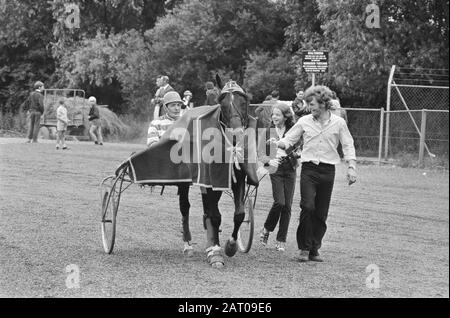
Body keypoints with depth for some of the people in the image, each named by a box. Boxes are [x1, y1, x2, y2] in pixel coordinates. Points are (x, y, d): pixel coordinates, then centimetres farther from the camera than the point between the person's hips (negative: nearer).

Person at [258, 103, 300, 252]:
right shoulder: (267, 133, 8)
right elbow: (260, 154, 5)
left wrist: (296, 154, -13)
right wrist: (269, 161, -14)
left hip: (290, 170, 1)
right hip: (275, 170, -1)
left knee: (287, 206, 0)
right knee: (279, 202, -17)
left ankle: (281, 241, 8)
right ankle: (266, 229, 9)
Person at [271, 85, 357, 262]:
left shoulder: (338, 123, 3)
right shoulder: (304, 121, 5)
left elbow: (348, 146, 6)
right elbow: (289, 140, 6)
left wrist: (351, 168, -3)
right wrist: (277, 144, -15)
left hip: (328, 171, 1)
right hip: (309, 169, 0)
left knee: (321, 213, 3)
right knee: (308, 206, -15)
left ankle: (314, 250, 15)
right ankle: (304, 248, -3)